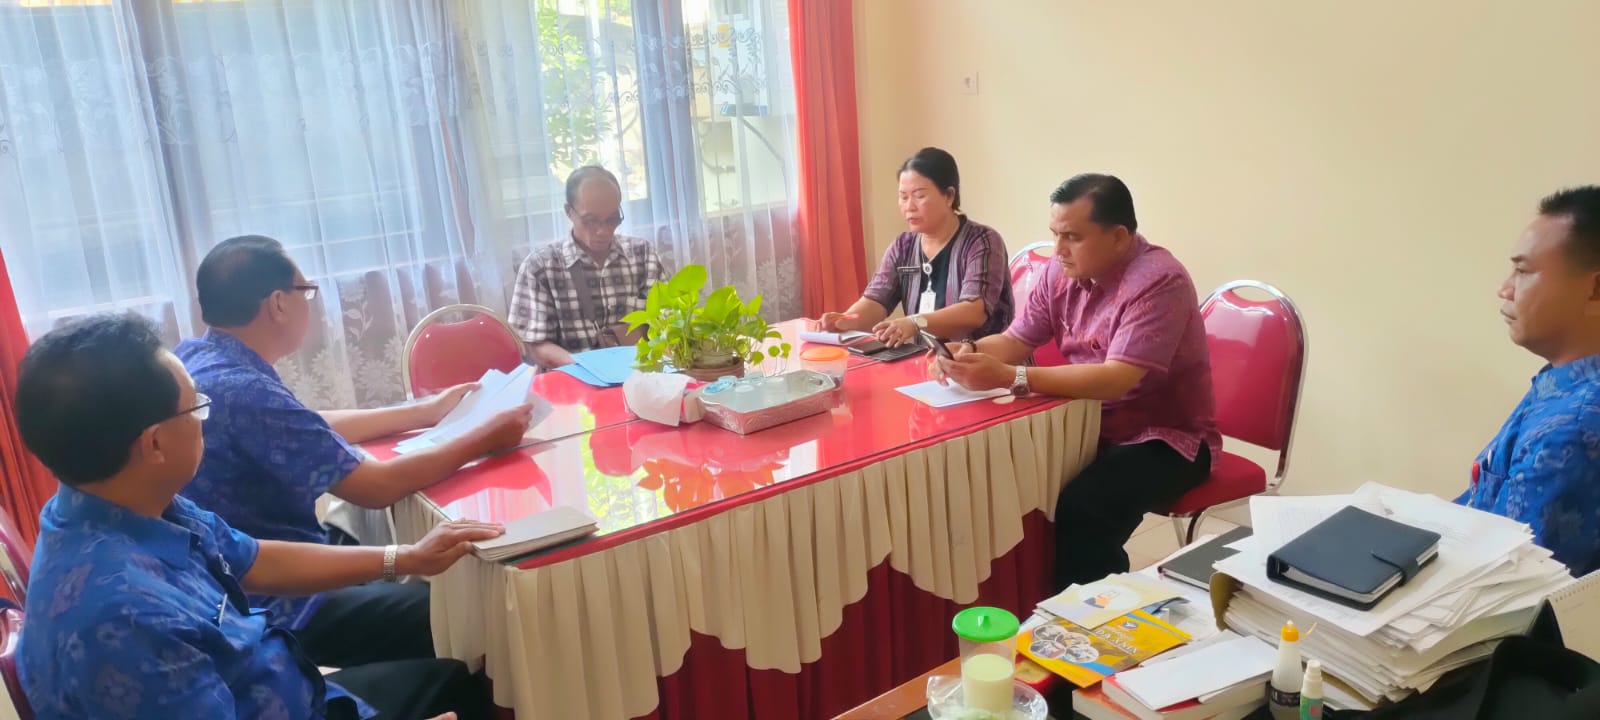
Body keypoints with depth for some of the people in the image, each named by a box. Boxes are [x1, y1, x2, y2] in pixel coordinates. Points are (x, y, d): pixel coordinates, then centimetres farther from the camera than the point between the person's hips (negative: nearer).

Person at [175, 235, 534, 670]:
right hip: (271, 612, -10)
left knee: (421, 583, 20)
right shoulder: (245, 390, -29)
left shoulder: (191, 358, 1)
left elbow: (309, 430, 13)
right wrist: (484, 439, -14)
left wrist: (426, 412, 14)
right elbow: (376, 487, -26)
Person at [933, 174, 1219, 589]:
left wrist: (1009, 378, -39)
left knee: (1079, 509, -31)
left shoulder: (1159, 281, -23)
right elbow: (1015, 341, 4)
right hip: (1093, 426, 7)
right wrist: (969, 352, -19)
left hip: (1166, 436, -7)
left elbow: (1115, 379, -32)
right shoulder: (1063, 274, 0)